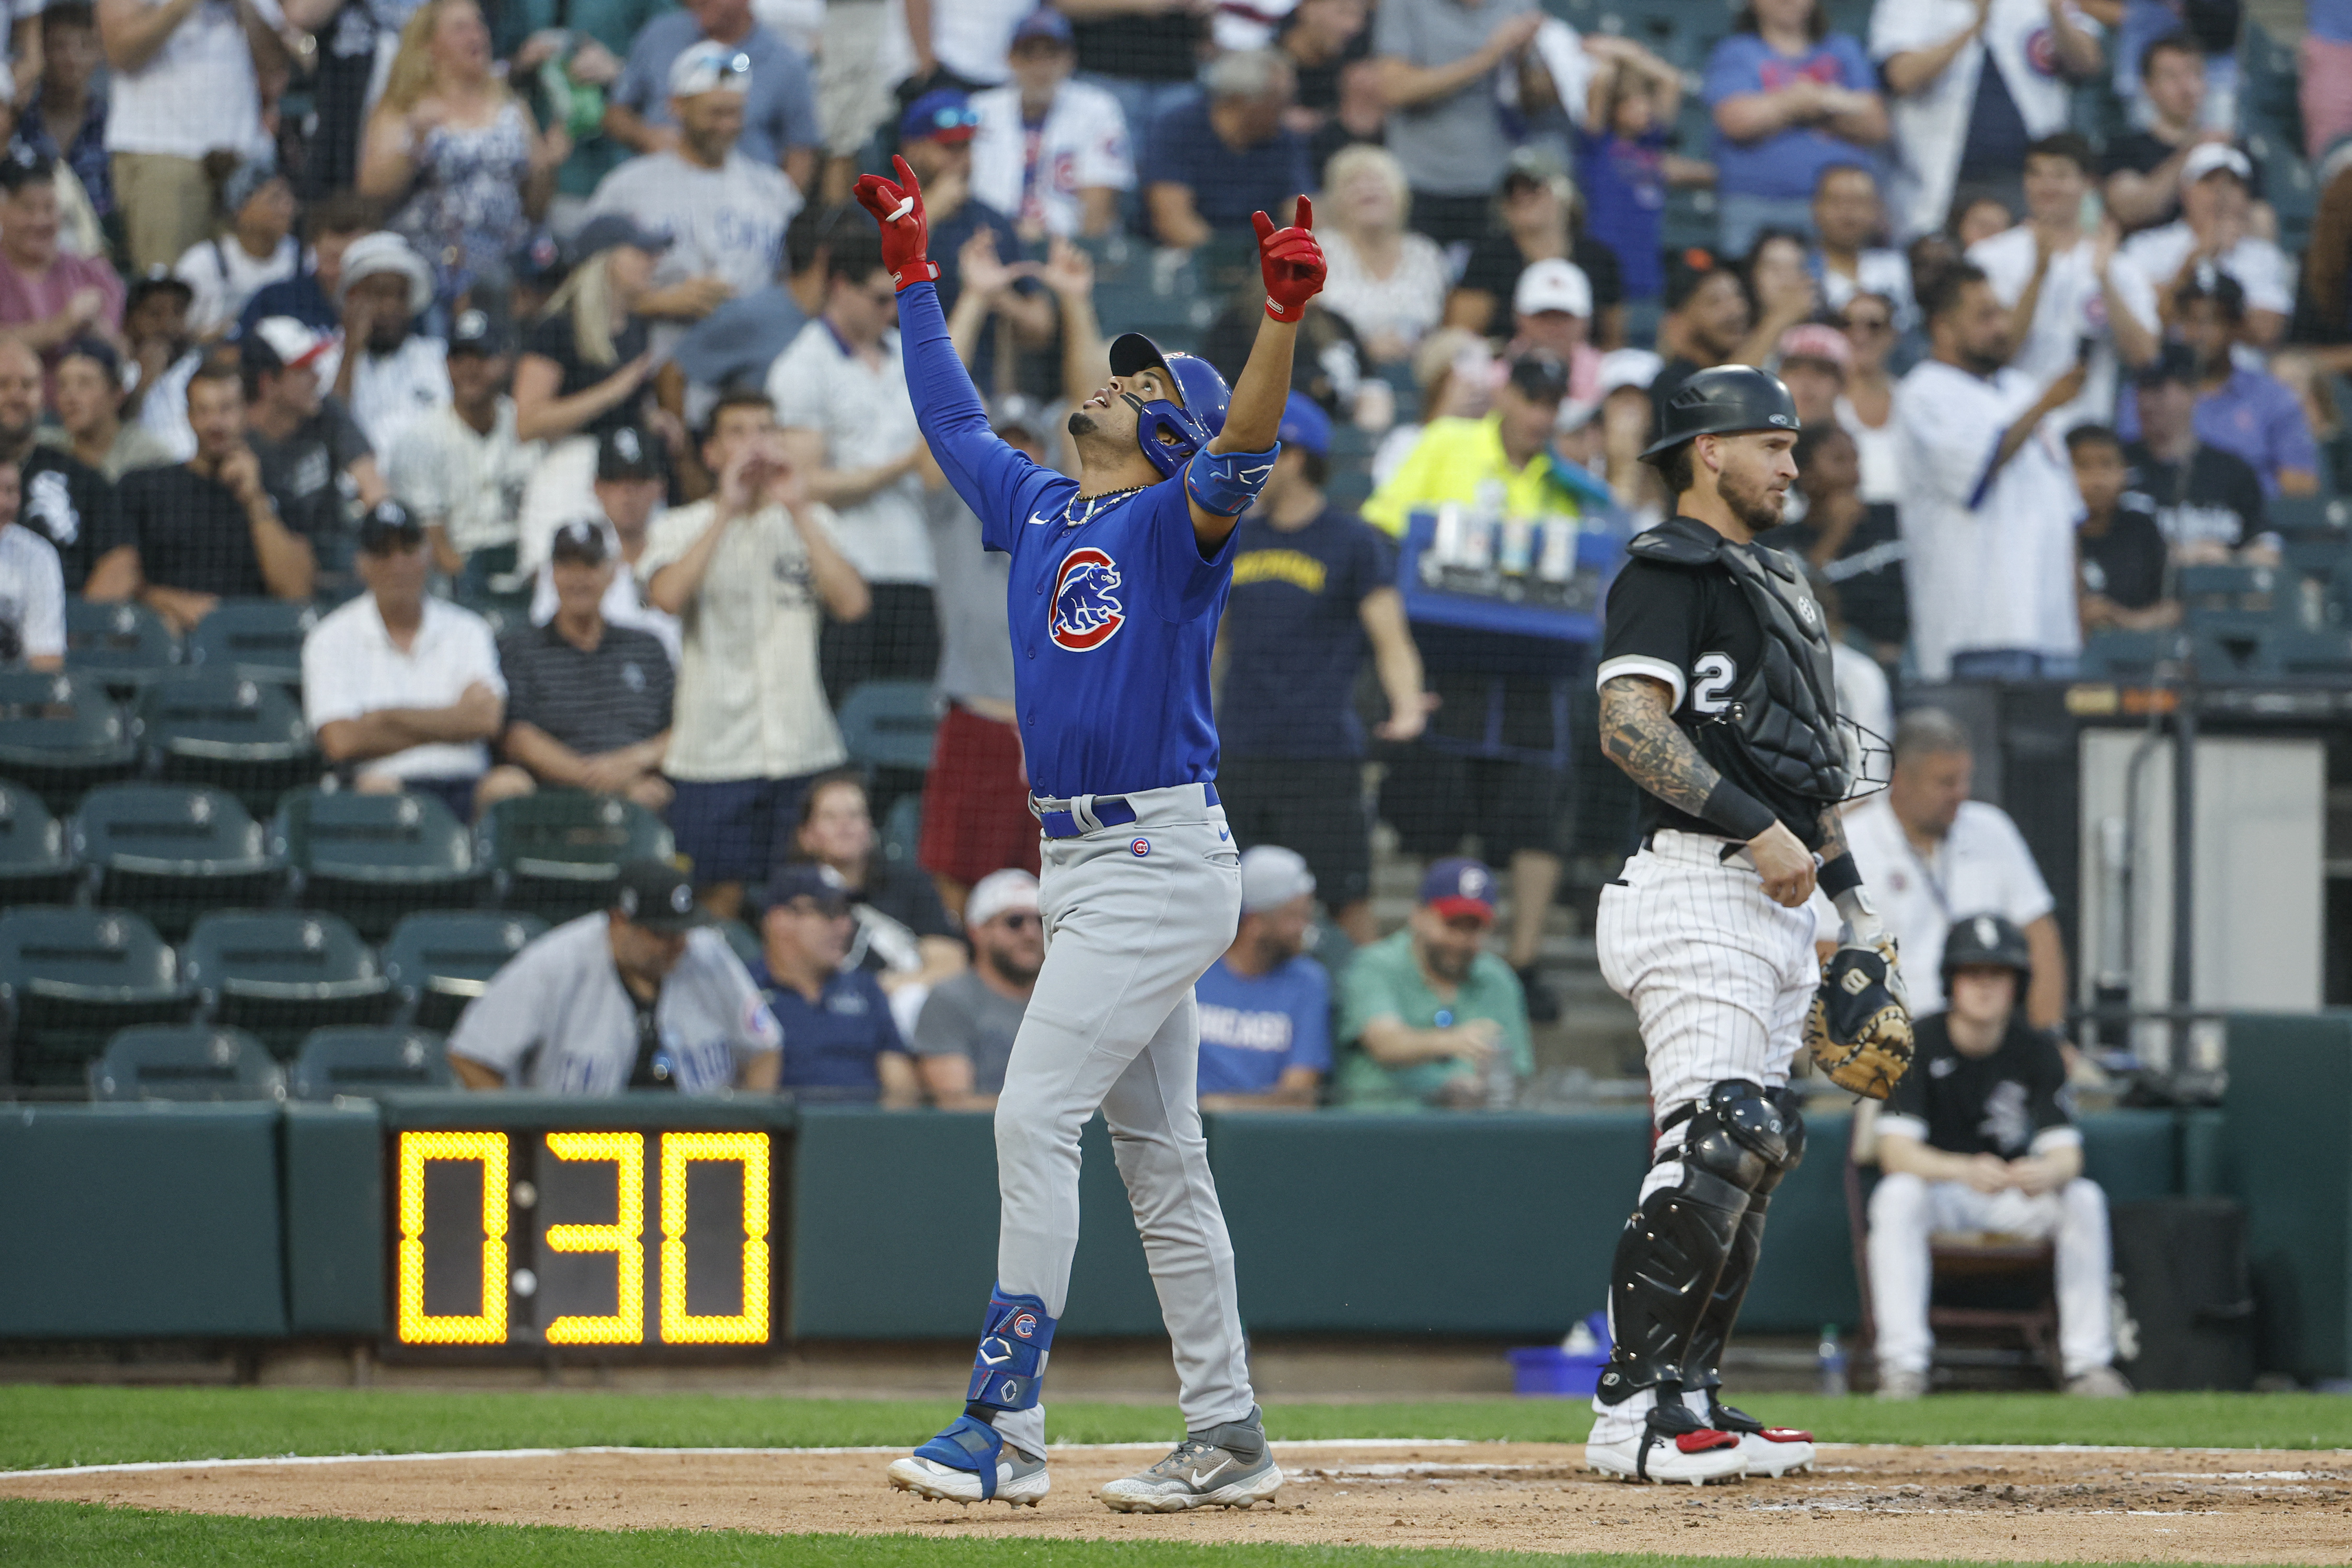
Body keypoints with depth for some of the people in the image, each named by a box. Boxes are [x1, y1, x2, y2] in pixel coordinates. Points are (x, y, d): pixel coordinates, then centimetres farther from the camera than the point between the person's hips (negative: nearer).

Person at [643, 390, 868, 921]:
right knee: (722, 899, -3)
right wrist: (727, 509, -12)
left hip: (805, 748, 2)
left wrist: (797, 509, -6)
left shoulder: (811, 521, 13)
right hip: (716, 751, -2)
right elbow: (668, 596, -16)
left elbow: (852, 603, -5)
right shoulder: (682, 527, 7)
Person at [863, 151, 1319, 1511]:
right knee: (1161, 1152, 9)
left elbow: (1246, 445, -26)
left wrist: (1287, 316, -41)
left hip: (1161, 862, -9)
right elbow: (954, 418, 30)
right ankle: (1226, 1438, 13)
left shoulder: (1180, 523, -6)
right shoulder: (1039, 509, 16)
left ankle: (1005, 1425, -15)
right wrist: (914, 270, 33)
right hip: (1080, 866, 9)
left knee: (1037, 1117, -14)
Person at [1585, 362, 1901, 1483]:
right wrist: (1757, 827, -22)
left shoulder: (1771, 584, 24)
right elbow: (1630, 724, -19)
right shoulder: (1670, 571, -6)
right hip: (1698, 891, -10)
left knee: (1756, 1149, 8)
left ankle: (1691, 1396, 11)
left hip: (1777, 905, 10)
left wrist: (1855, 905, 22)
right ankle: (1630, 1411, -19)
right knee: (1713, 1144, -18)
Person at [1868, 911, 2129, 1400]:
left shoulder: (2036, 1051, -6)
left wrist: (2045, 1172, -42)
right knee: (1897, 1195, -35)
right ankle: (1903, 1365, -38)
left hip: (2015, 1202, 2)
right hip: (1937, 1186, -2)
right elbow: (1895, 1150, -24)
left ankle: (2088, 1363, -22)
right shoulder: (1920, 1044, -13)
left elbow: (2066, 1152, -15)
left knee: (2084, 1197, -25)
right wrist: (1964, 1171, -44)